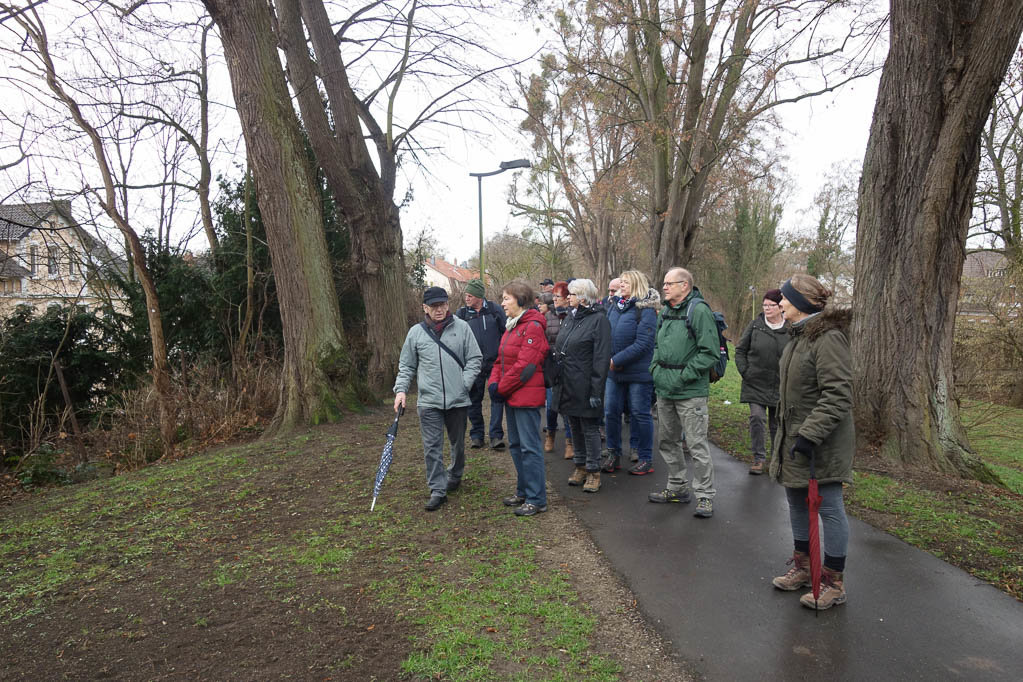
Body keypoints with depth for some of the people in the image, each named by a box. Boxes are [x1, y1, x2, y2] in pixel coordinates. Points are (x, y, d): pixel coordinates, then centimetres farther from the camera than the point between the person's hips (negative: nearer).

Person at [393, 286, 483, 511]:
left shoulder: (461, 327, -1)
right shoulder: (416, 332, 3)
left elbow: (475, 358, 3)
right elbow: (406, 366, 9)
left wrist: (465, 383, -8)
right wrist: (401, 390, -3)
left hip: (457, 399, 0)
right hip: (428, 401, 0)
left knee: (458, 442, 16)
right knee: (432, 446, -2)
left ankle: (455, 475, 40)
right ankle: (437, 490, 7)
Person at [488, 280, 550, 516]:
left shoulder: (533, 327, -15)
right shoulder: (511, 326, 15)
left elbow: (525, 366, -21)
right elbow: (501, 360, 15)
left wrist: (502, 388, -13)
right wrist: (494, 382, -2)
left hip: (526, 396, -10)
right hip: (511, 396, 10)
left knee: (530, 447, -4)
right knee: (516, 445, 17)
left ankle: (537, 499, 5)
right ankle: (523, 492, 30)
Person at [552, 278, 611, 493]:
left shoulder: (599, 319, -11)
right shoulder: (570, 319, 13)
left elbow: (602, 358, -15)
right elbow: (558, 351, 18)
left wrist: (596, 390, -19)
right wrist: (555, 379, 13)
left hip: (584, 386, -7)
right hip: (567, 385, 7)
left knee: (589, 428, 2)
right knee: (575, 427, 15)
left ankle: (594, 471, 13)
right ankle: (580, 466, 28)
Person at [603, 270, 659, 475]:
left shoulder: (646, 310, -12)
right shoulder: (615, 306, 10)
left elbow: (643, 343, -19)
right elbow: (607, 334, 16)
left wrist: (616, 360, -19)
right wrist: (607, 358, -1)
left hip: (638, 372, -7)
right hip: (614, 372, 7)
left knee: (640, 413, 4)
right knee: (611, 412, 10)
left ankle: (646, 459, 17)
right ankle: (613, 454, 26)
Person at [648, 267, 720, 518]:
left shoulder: (699, 311, -13)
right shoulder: (666, 311, 12)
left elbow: (709, 353, -16)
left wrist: (682, 376, -17)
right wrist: (656, 369, 7)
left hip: (690, 392, -8)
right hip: (664, 390, 8)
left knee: (697, 445, -3)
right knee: (667, 441, 17)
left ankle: (705, 496, 10)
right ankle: (677, 487, 32)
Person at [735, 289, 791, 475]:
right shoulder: (755, 325, -1)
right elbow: (740, 350, 7)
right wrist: (744, 371, -2)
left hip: (780, 386, 0)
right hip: (755, 383, 0)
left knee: (777, 423, 10)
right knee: (757, 419, -7)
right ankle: (759, 458, 7)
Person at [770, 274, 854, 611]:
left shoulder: (829, 338, -19)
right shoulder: (800, 336, 12)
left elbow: (837, 396, -24)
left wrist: (810, 435, -26)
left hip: (823, 442, -10)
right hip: (796, 435, 10)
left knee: (829, 507, 2)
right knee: (797, 501, 19)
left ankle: (834, 583, 16)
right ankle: (803, 567, 35)